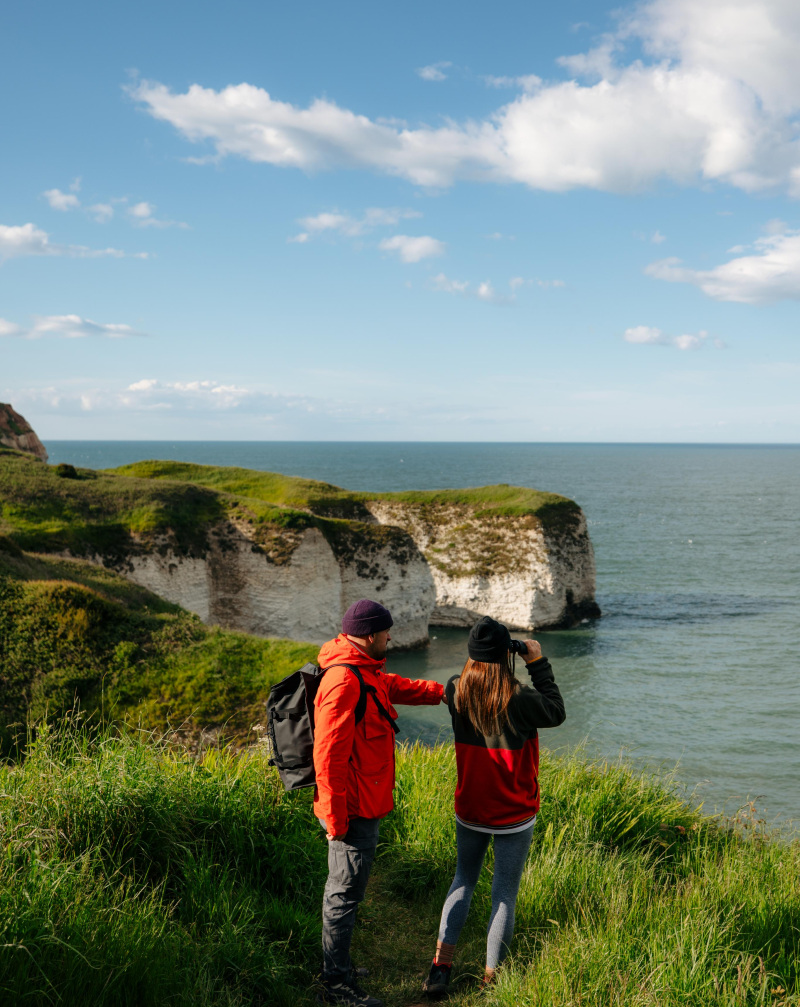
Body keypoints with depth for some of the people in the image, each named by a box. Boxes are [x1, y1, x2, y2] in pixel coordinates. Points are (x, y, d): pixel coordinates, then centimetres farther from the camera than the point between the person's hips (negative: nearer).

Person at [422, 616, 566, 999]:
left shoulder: (455, 692, -11)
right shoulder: (518, 699, -24)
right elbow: (556, 713, -5)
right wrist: (538, 663, -4)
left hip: (469, 811, 4)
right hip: (514, 816, -4)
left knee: (463, 882, 21)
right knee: (504, 894, 9)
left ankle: (441, 966, 15)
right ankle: (492, 979, 17)